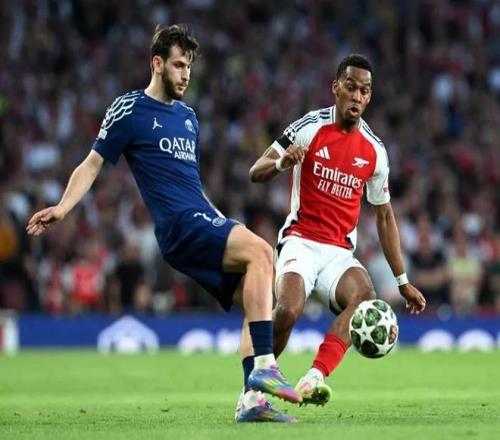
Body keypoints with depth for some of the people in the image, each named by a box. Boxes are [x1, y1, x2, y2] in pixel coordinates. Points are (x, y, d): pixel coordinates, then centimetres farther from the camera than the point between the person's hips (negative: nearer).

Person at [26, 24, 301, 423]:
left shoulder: (188, 117, 22)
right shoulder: (129, 110, 1)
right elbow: (93, 165, 2)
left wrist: (222, 222, 30)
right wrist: (63, 207, -12)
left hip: (203, 223, 8)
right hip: (180, 226, -8)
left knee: (256, 301, -1)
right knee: (260, 251, -27)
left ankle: (253, 399, 0)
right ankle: (264, 367, -32)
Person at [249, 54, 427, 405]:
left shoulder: (375, 151, 9)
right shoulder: (310, 128, -2)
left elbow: (385, 216, 17)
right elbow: (256, 173, -1)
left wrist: (402, 281, 15)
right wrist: (281, 162, -26)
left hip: (340, 252, 3)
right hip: (301, 242, -3)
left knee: (365, 297, -30)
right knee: (288, 311, -29)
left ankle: (314, 379, -39)